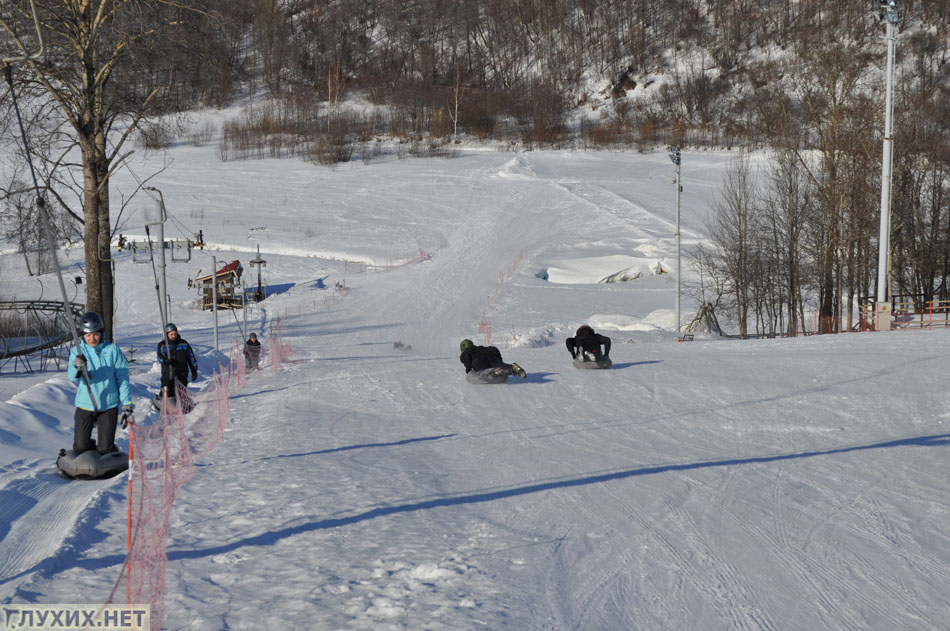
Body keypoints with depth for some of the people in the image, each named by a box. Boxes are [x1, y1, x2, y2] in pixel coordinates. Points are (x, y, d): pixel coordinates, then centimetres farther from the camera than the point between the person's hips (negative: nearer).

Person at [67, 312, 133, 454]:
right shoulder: (77, 352, -1)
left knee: (105, 449, -1)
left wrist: (127, 403, 2)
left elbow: (122, 378, 3)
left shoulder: (112, 350, -2)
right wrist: (77, 369, -39)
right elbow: (73, 378, -16)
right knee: (80, 448, 2)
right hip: (85, 405, 1)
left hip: (108, 406, -1)